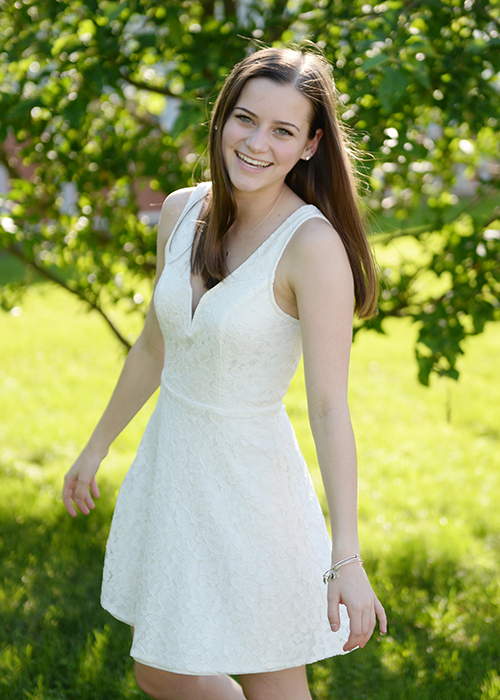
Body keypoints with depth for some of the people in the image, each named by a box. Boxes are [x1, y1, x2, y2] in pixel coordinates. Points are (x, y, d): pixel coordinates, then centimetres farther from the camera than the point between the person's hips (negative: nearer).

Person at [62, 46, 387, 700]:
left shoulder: (314, 243, -21)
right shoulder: (183, 211, -1)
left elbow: (330, 407, -23)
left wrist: (348, 560, -26)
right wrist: (97, 447, 21)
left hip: (249, 485, -7)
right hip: (167, 465, 7)